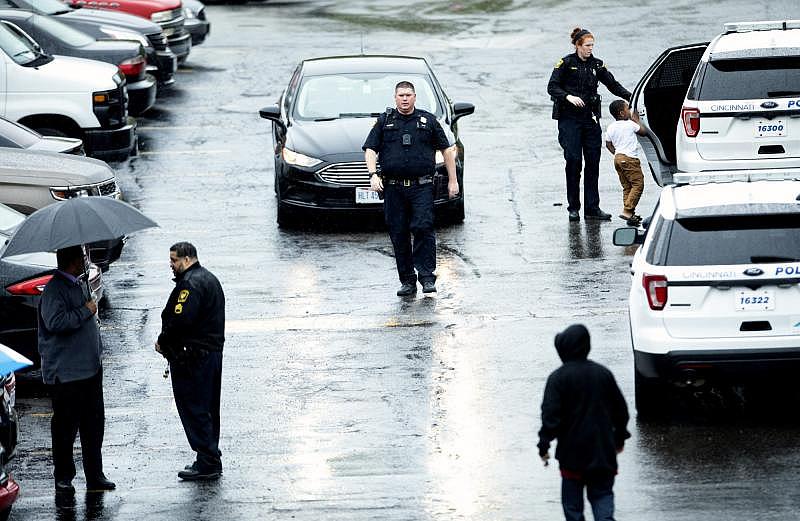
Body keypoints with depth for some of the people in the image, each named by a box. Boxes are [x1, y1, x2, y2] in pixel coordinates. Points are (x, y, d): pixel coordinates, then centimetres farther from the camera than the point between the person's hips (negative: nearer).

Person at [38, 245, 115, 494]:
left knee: (94, 425, 9)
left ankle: (95, 475, 16)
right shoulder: (54, 290, -15)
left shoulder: (80, 285, 15)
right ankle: (63, 479, 8)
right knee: (65, 427, 0)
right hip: (65, 375, -8)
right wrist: (85, 311, -18)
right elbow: (56, 322, -28)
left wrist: (97, 355, 26)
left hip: (90, 369, 8)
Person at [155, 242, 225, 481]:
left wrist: (163, 342, -10)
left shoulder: (191, 284, -17)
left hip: (192, 356, -11)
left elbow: (180, 320, -26)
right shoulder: (209, 279, 16)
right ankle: (211, 460, 21)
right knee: (208, 409, 16)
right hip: (212, 351, 11)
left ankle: (207, 463, -6)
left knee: (194, 409, -6)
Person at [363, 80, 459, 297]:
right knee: (398, 234, 2)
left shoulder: (428, 120, 9)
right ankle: (407, 281, 8)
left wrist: (452, 180, 9)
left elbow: (447, 149, 13)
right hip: (393, 187, 2)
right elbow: (370, 149, 6)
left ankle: (427, 277, -12)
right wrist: (373, 174, -11)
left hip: (422, 187, -2)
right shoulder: (384, 121, 11)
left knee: (423, 228, -15)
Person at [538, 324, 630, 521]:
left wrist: (544, 444, -7)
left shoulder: (558, 378, -11)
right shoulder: (603, 374, 4)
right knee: (602, 494, 7)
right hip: (603, 451, 4)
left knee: (572, 499, 9)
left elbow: (551, 415, -15)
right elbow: (620, 409, 12)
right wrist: (620, 437, 25)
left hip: (572, 452, -4)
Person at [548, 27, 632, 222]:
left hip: (591, 118, 4)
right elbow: (552, 87, -5)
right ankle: (573, 207, 1)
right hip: (569, 119, -4)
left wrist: (631, 97, -3)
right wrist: (568, 96, -22)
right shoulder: (566, 63, -2)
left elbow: (613, 85, 10)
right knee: (573, 160, -8)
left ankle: (592, 208, 4)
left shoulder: (596, 65, 10)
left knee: (593, 162, 0)